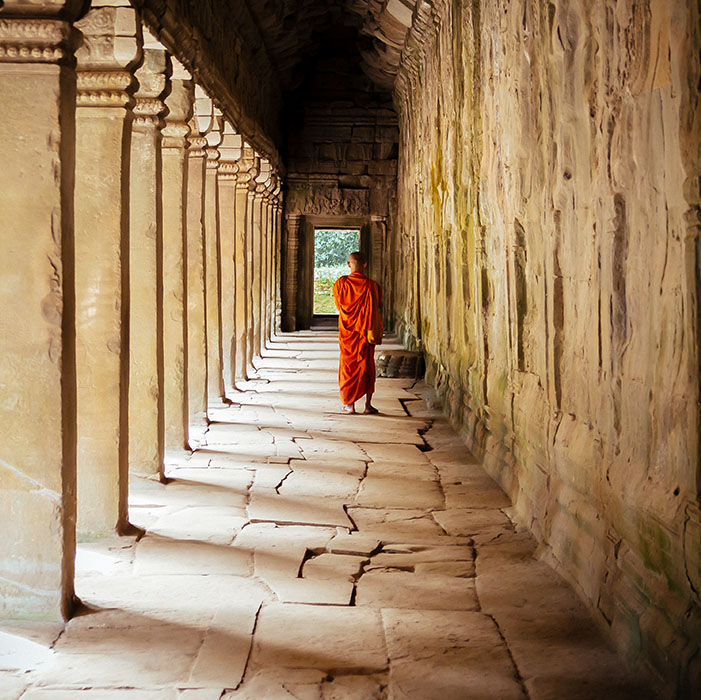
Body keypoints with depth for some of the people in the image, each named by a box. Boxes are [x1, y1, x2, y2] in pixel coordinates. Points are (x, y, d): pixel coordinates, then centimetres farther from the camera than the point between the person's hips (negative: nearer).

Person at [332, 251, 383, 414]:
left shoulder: (340, 283, -7)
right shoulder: (373, 286, -9)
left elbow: (338, 306, 6)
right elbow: (378, 310, -1)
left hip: (347, 331, 0)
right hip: (366, 332, 0)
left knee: (348, 365, 9)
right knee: (367, 366, 9)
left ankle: (350, 404, 10)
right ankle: (368, 404, 5)